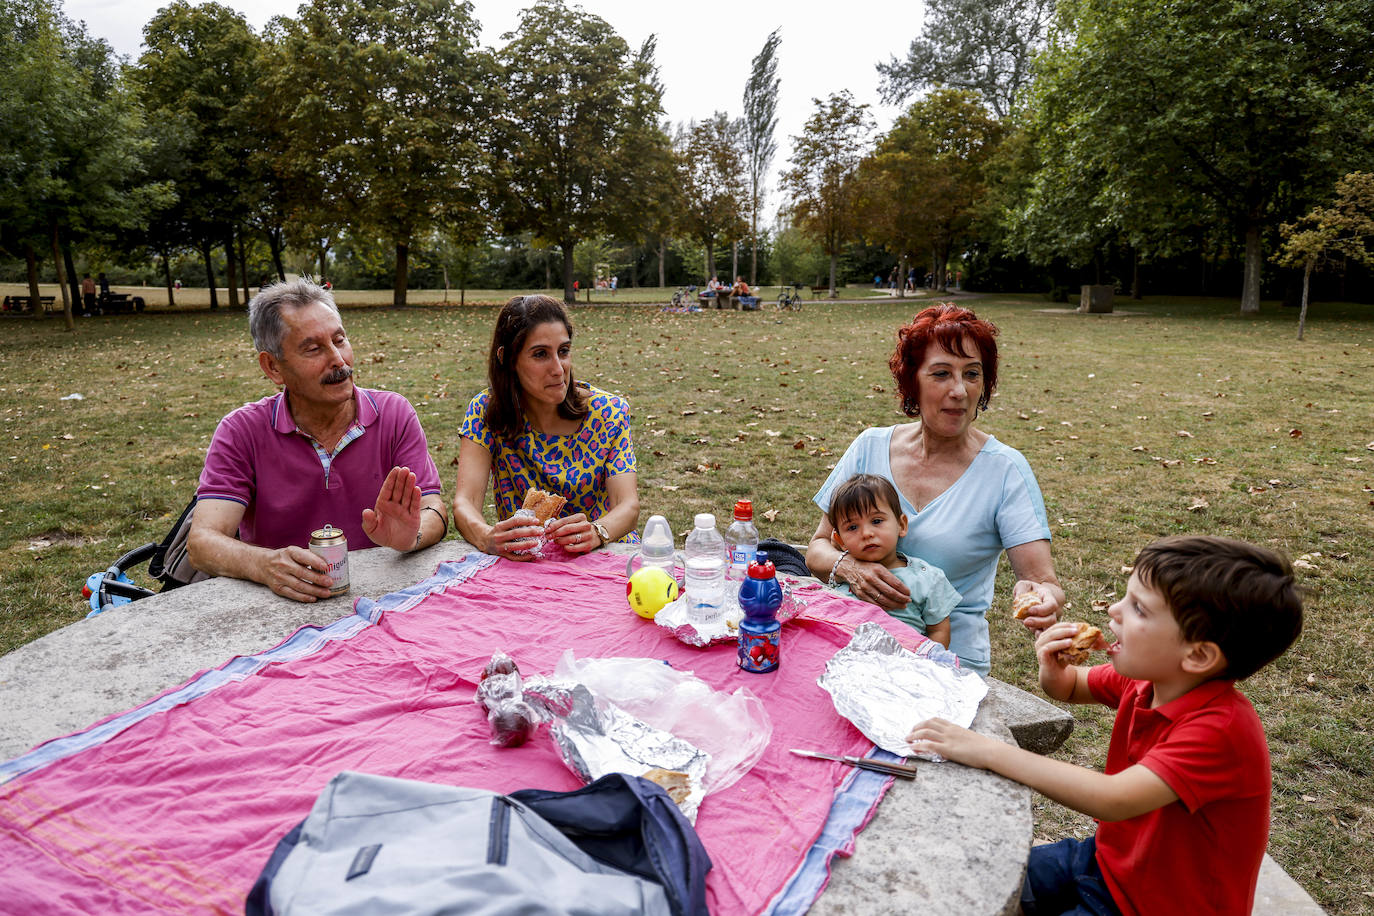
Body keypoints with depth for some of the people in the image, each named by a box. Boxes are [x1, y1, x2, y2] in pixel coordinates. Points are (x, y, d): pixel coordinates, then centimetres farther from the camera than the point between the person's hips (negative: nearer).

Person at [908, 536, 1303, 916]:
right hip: (1108, 857, 7)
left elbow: (1112, 800, -42)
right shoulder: (1145, 678, -6)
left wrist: (987, 751, -40)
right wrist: (1053, 670, -12)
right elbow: (1070, 689, 13)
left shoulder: (1222, 729, -32)